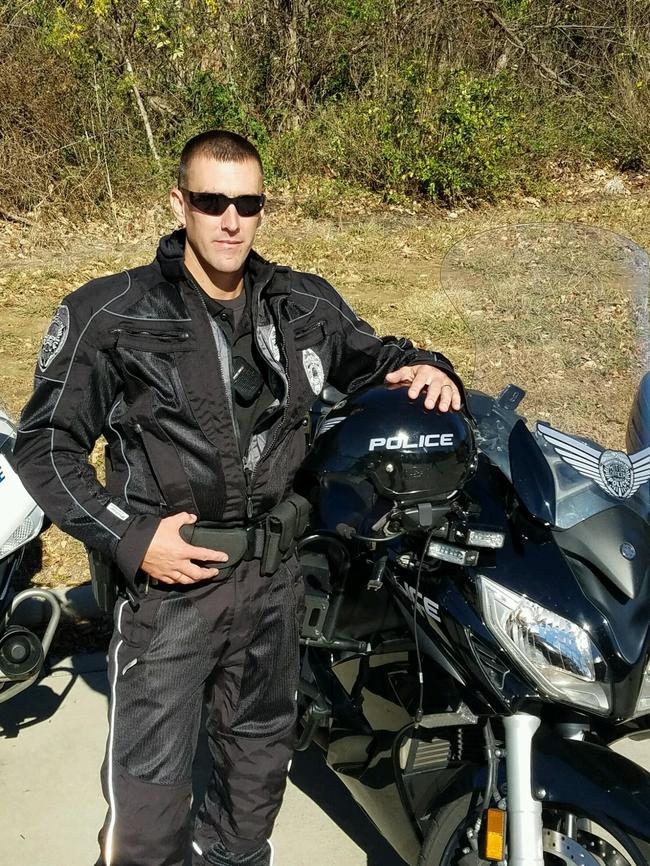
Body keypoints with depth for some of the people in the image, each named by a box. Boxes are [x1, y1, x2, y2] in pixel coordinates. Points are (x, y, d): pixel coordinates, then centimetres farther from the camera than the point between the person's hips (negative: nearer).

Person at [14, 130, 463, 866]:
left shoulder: (302, 304, 1)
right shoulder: (111, 314, -11)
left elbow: (367, 354, 17)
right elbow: (44, 443, -7)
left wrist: (422, 367, -6)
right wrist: (128, 537, -16)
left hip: (273, 575, 5)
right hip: (170, 574, -4)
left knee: (260, 755, 24)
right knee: (149, 786, 1)